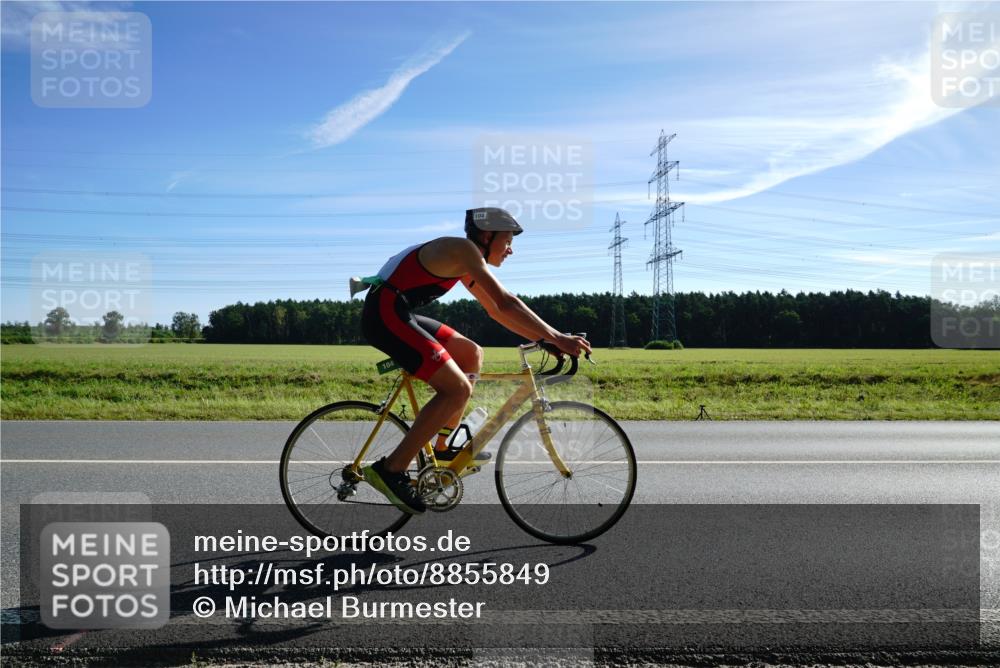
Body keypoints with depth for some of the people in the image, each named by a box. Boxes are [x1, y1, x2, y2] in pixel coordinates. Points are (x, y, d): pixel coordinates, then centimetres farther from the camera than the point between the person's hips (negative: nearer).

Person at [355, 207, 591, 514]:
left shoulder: (466, 263, 19)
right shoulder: (463, 248, -11)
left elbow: (496, 311, 23)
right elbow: (506, 303, -19)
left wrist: (547, 337, 17)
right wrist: (556, 338, -17)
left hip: (397, 314, 10)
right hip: (385, 313, -10)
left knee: (471, 354, 16)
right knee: (458, 389, -15)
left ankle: (440, 449, 18)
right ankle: (391, 469, -10)